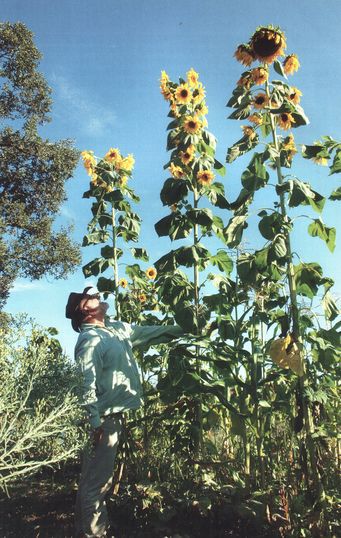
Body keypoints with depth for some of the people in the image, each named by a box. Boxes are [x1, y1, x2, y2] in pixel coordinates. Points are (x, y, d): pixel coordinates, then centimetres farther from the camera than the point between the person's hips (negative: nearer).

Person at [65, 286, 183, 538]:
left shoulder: (117, 328, 11)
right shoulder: (90, 339, -15)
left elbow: (151, 333, 18)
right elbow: (87, 385, -20)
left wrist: (183, 328, 16)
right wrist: (96, 422, -22)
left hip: (117, 415, 9)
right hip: (106, 417, -9)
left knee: (101, 475, 20)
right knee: (97, 479, 1)